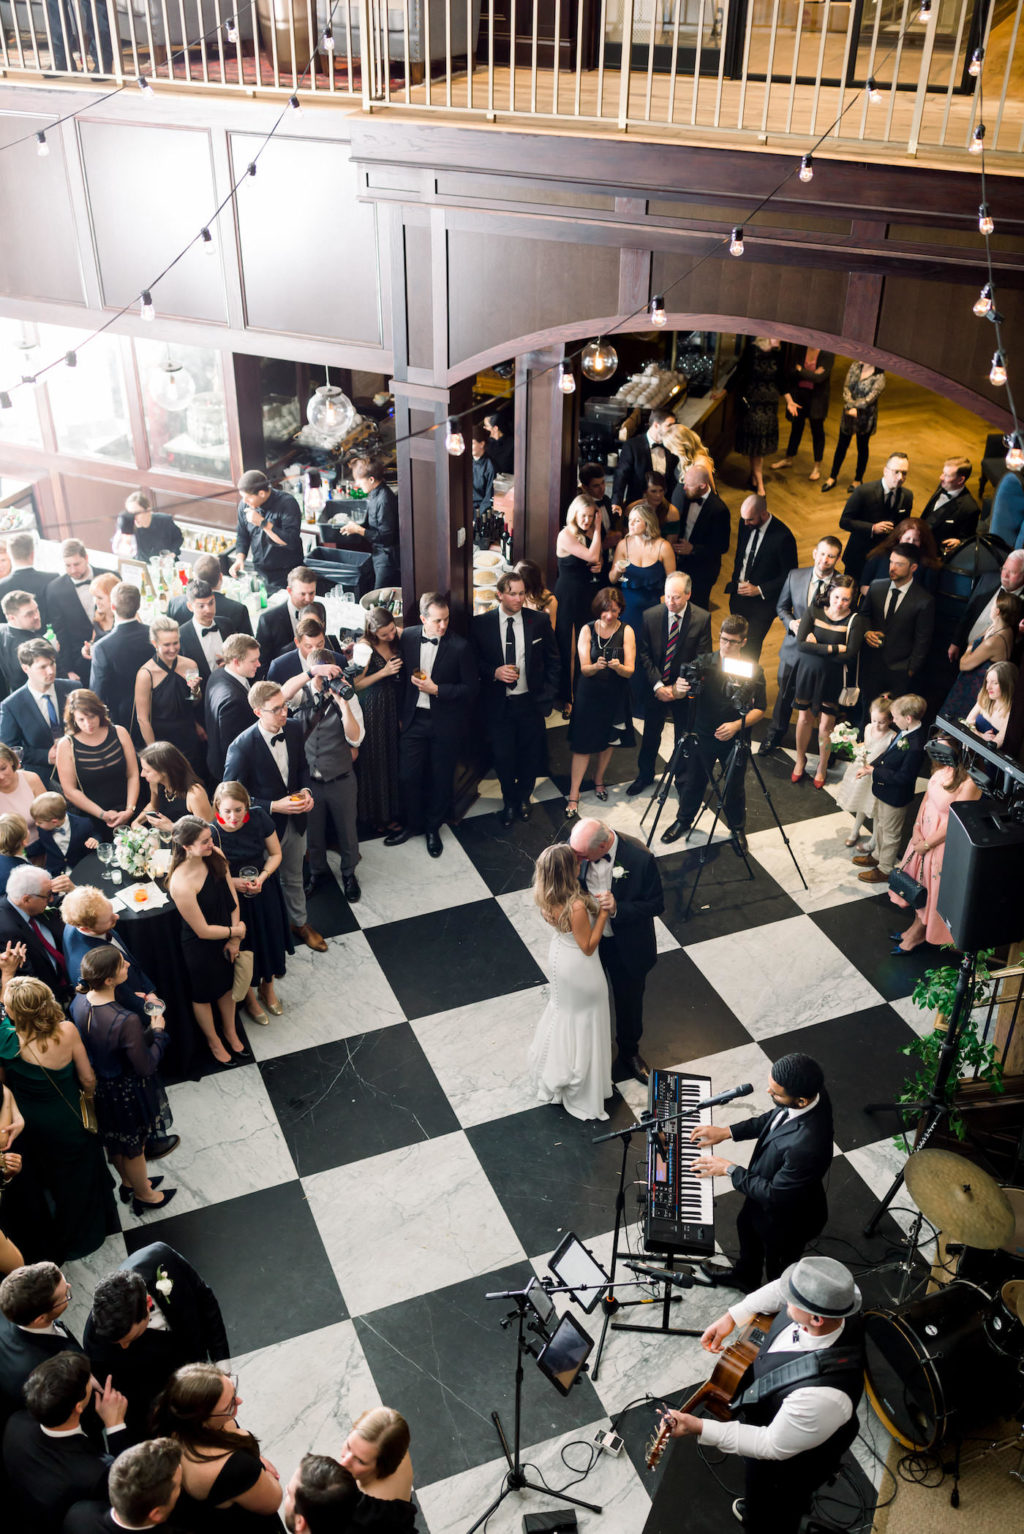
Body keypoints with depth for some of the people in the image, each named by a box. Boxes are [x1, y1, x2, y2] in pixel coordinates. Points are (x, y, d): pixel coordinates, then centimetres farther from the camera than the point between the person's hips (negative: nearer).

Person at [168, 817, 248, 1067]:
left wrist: (234, 939, -6)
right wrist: (236, 931, -12)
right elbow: (203, 931, -26)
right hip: (201, 947, -6)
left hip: (225, 939, 6)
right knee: (203, 995, 22)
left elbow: (231, 896, -5)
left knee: (226, 985, 29)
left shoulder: (216, 856, -17)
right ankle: (213, 1042, 49)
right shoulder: (181, 883, -37)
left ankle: (230, 1033, 55)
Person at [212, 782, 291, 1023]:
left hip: (264, 889, 3)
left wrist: (262, 877, -21)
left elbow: (275, 854, -5)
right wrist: (233, 882, -25)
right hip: (232, 895, -2)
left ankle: (268, 988, 49)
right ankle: (249, 997, 43)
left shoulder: (259, 818, -20)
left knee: (269, 938, 20)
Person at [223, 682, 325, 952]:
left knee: (294, 877, 27)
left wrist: (306, 791, -11)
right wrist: (274, 807, -26)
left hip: (295, 819, 5)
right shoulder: (242, 747, -29)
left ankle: (300, 922, 49)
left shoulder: (294, 728, -11)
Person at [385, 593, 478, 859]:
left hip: (445, 724, -2)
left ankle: (433, 828, 32)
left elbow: (470, 689, -11)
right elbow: (402, 676, 8)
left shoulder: (459, 647, -15)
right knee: (407, 776, 6)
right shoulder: (407, 637, -4)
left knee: (440, 778, 12)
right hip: (414, 718, 3)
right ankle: (412, 824, 29)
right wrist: (400, 714, 8)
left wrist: (436, 690, -20)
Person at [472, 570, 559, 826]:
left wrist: (548, 694, 1)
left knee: (531, 757, 12)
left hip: (531, 702, 1)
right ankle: (510, 801, 31)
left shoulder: (539, 621, -3)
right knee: (503, 757, 5)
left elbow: (553, 660, 7)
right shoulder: (481, 623, -5)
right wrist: (494, 672, -16)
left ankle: (523, 798, 38)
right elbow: (474, 661, 3)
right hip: (498, 704, -1)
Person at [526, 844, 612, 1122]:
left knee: (564, 1007, 32)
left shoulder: (548, 896, -18)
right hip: (579, 966, -7)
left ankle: (553, 1072, 57)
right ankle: (581, 1090, 41)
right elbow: (588, 946, -26)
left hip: (560, 953, 7)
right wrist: (603, 912, -25)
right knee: (584, 1020, 18)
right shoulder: (577, 906, -40)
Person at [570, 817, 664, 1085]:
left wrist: (618, 909, -34)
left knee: (629, 1002, 22)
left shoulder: (641, 859, -32)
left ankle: (629, 1053, 51)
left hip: (626, 946, -2)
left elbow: (656, 904, -20)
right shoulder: (577, 846, -22)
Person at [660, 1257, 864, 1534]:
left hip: (787, 1464, -6)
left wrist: (698, 1428, -30)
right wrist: (732, 1317, -10)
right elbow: (779, 1290, -5)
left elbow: (773, 1446, -32)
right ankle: (755, 1508, 68)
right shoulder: (830, 1306, -28)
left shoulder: (822, 1396, -48)